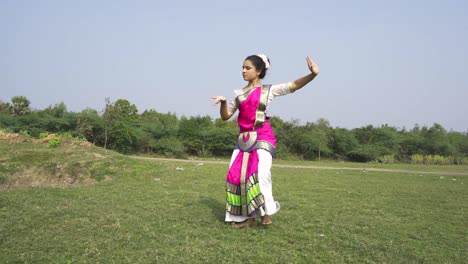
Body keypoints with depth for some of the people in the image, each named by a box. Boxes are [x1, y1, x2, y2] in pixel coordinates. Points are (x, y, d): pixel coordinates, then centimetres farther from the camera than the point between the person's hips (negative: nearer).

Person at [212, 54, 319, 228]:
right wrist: (223, 102, -5)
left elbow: (294, 86, -8)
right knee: (237, 174, 1)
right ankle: (248, 217, 13)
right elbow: (225, 116, 14)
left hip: (262, 138, -5)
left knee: (260, 173, -21)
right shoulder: (239, 94, 13)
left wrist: (312, 74, -24)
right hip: (243, 139, 5)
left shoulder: (268, 90, 3)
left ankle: (266, 211, 2)